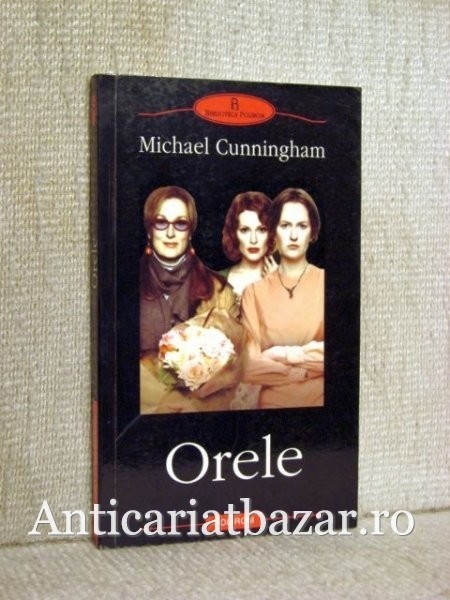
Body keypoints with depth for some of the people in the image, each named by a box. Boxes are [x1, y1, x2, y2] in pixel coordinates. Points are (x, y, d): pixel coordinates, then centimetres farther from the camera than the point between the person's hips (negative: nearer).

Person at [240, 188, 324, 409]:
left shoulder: (325, 282, -4)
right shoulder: (255, 291, -2)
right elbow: (248, 366, -8)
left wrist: (286, 354, -11)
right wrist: (309, 368, -11)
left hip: (319, 401, 0)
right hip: (273, 403, 0)